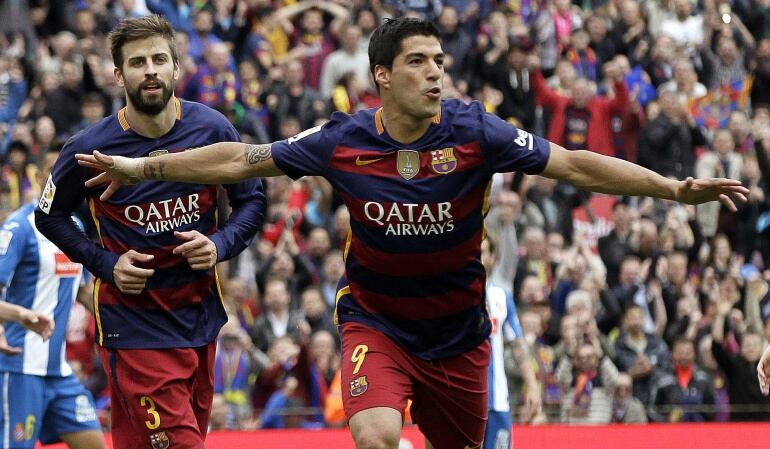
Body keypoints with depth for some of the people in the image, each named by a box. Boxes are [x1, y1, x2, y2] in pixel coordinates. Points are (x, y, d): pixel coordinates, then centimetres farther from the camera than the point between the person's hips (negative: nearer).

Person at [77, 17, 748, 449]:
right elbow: (240, 159, -4)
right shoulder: (343, 142, -13)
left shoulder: (473, 132, -16)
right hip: (374, 321, -2)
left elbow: (574, 165, -16)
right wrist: (140, 168, -4)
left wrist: (674, 188, -24)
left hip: (457, 331, 2)